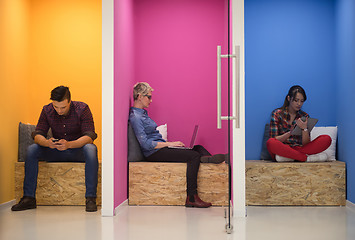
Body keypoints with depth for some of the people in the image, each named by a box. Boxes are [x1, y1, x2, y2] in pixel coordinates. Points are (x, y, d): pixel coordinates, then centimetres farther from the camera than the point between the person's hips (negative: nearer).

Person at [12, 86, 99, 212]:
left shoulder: (82, 108, -16)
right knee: (32, 149, -21)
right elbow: (37, 134, -9)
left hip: (78, 150, -3)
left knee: (91, 149, -37)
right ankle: (28, 198, -18)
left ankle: (91, 198, -36)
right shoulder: (47, 110, -6)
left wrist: (69, 144, -42)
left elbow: (89, 136, -23)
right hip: (56, 152, 3)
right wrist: (47, 142, -34)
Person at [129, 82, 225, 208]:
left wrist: (170, 144, 11)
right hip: (153, 154, -10)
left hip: (161, 148, 10)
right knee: (194, 156, -22)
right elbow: (145, 144, -20)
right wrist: (170, 144, -17)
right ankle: (191, 198, -26)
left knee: (199, 148, 2)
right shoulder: (135, 117, -13)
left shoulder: (142, 113, 18)